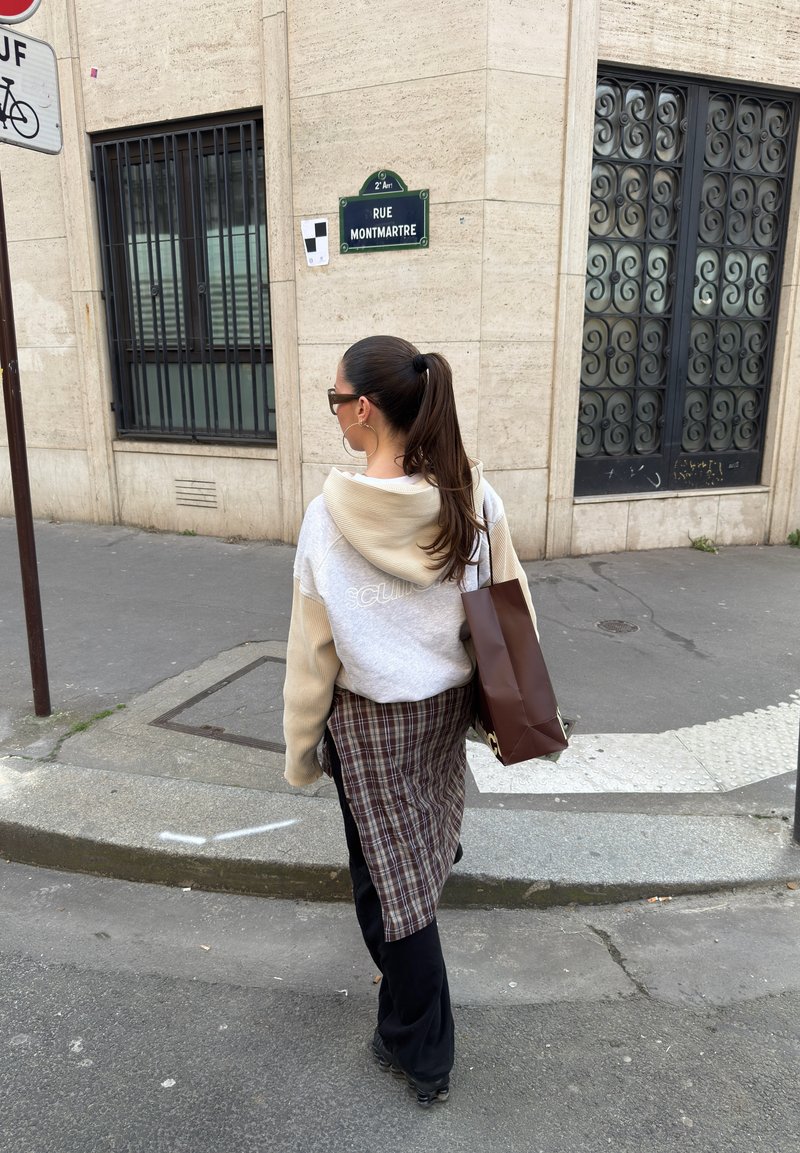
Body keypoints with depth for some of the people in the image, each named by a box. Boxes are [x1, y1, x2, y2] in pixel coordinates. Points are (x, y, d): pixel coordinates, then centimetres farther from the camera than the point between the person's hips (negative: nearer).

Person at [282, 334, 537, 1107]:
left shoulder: (331, 516, -22)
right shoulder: (472, 496, -13)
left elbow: (312, 648, -15)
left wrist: (301, 747, -1)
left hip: (371, 718, -5)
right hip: (449, 704, 5)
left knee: (390, 879, 13)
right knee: (417, 856, 28)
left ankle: (420, 1052, 31)